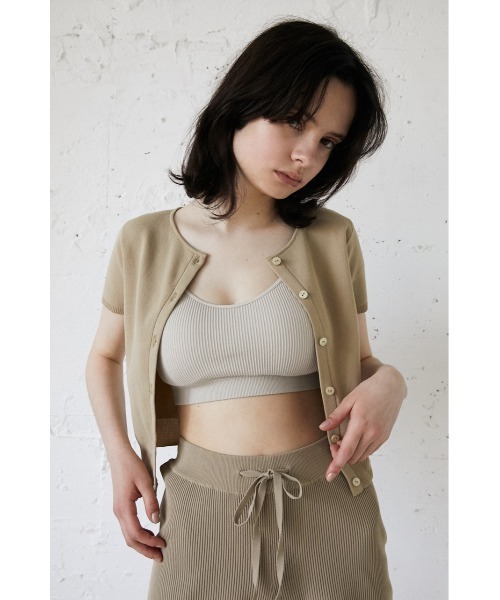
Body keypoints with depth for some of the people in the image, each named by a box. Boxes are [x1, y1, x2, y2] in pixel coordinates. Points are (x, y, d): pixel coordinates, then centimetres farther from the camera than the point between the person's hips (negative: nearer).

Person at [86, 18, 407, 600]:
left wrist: (388, 381, -16)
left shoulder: (333, 240, -4)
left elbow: (358, 361, 7)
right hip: (201, 511, 0)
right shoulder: (144, 242, -3)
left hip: (329, 505, 1)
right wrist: (119, 453, -2)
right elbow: (105, 355, 12)